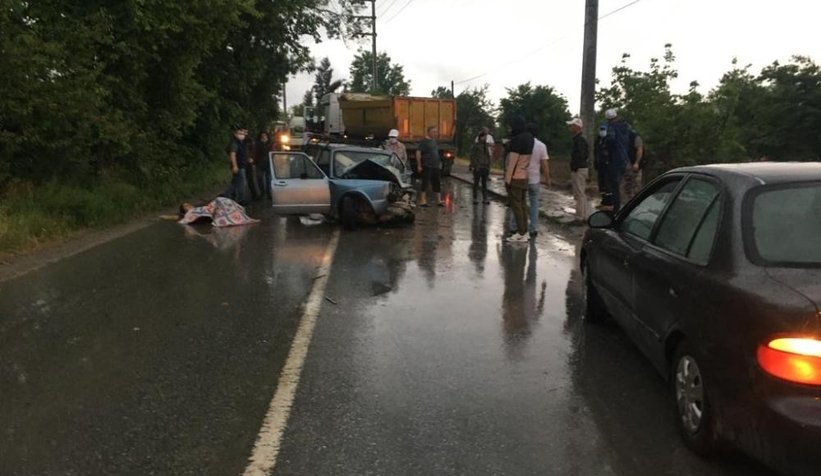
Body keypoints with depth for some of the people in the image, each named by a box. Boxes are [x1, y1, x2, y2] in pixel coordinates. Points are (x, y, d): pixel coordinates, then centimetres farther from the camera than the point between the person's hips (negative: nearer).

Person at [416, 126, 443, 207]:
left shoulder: (434, 141, 15)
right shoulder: (424, 141, -8)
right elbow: (418, 152, -14)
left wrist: (439, 162, 18)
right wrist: (419, 165, -17)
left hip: (435, 166, 8)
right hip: (427, 166, -8)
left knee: (437, 183, 9)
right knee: (425, 183, -4)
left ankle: (438, 201, 16)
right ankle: (422, 201, 2)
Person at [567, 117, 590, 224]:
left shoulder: (579, 139, -17)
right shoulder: (580, 139, 15)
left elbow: (580, 155, -25)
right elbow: (587, 153, 21)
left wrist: (574, 167, -16)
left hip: (578, 170, -11)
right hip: (582, 168, 11)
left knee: (579, 194, -7)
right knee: (582, 194, 15)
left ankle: (580, 217, -4)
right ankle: (584, 216, 22)